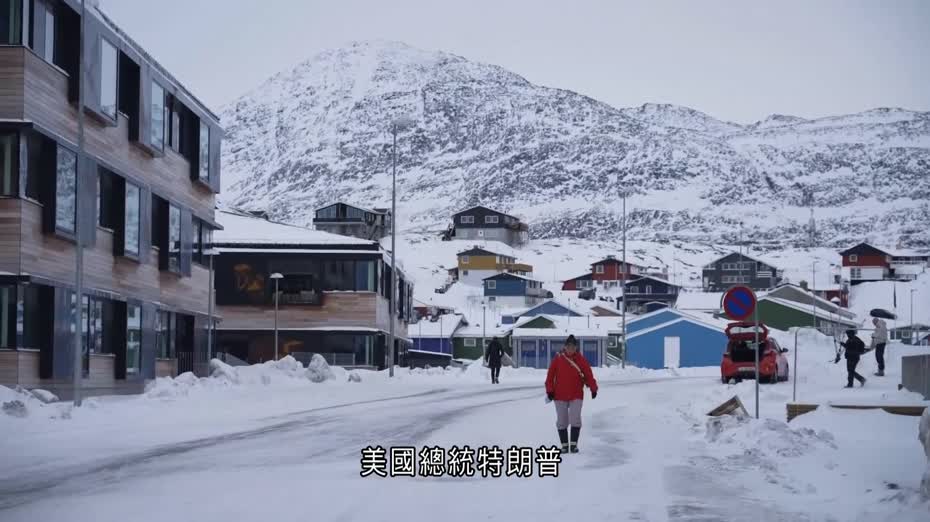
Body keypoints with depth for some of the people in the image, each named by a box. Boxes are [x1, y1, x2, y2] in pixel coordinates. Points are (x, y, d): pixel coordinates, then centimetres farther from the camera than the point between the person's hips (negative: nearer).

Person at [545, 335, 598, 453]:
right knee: (562, 421, 5)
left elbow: (588, 374, -1)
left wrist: (593, 388, -5)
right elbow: (550, 375, 0)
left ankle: (574, 444, 2)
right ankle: (564, 444, 16)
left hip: (576, 395, -1)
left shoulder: (581, 359, -1)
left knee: (575, 419, -10)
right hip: (560, 395, 1)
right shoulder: (557, 359, -2)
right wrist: (550, 390, -4)